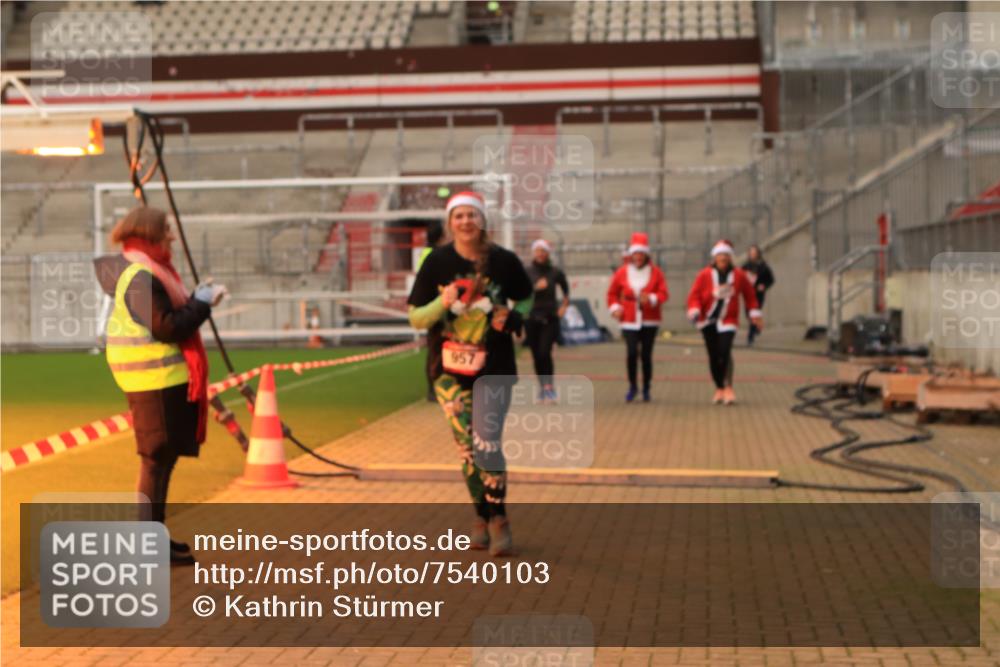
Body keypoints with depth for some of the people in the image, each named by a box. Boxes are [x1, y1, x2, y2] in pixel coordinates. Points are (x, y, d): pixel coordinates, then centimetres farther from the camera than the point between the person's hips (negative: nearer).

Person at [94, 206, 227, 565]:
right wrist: (202, 304, -14)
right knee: (158, 458, -5)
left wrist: (195, 299, 11)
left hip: (162, 376, 11)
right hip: (156, 377, -11)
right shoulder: (141, 277, -18)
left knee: (163, 456, 16)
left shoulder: (147, 271, 14)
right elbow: (166, 328, -23)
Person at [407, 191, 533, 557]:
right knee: (466, 447, 6)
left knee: (487, 445, -12)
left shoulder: (504, 260, -4)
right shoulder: (437, 261, -4)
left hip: (495, 367, -1)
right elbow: (416, 319, -3)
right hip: (451, 368, 1)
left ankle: (497, 519, 3)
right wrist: (443, 302, -21)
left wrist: (513, 318, -5)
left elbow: (525, 300, 15)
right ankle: (482, 517, 23)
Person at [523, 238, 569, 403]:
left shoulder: (555, 272, 2)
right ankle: (543, 386, 18)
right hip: (532, 318, 1)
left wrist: (564, 306, 11)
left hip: (550, 318, -1)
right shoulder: (527, 272, -1)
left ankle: (549, 386, -4)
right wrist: (536, 287, -21)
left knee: (545, 352, -14)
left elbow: (566, 289, 20)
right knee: (536, 355, 5)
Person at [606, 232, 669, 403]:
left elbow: (664, 293, -2)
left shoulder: (655, 272, 2)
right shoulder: (622, 272, 4)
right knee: (631, 353, -13)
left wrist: (651, 299, -21)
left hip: (650, 321, 0)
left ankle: (646, 389, 18)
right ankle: (632, 387, 7)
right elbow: (612, 293, 12)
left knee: (646, 355, 2)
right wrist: (615, 307, -4)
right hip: (629, 321, 0)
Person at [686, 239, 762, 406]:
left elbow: (749, 294, 12)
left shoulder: (739, 275, 0)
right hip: (708, 320, 1)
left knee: (725, 352, -20)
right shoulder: (705, 275, -6)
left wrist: (754, 313, 9)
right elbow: (695, 294, -9)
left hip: (728, 320, -1)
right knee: (713, 355, 7)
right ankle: (719, 388, 21)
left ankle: (728, 387, -15)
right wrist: (694, 311, -25)